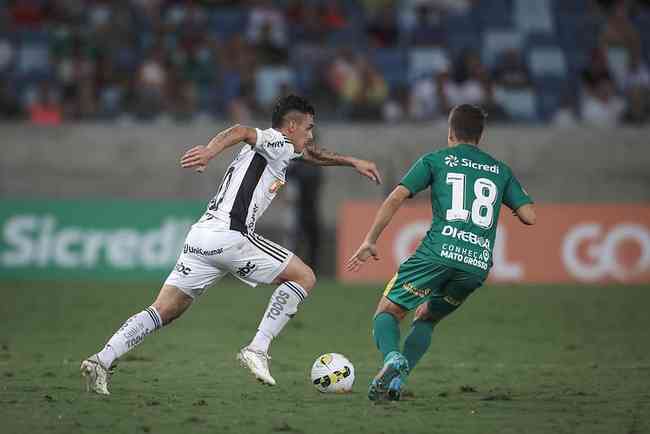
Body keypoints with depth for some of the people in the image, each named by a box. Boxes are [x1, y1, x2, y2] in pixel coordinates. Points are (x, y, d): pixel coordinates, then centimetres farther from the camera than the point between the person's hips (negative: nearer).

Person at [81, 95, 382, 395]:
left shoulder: (275, 150, 30)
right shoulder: (278, 145, 2)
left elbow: (311, 154, 49)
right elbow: (243, 132, -18)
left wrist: (352, 162, 54)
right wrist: (210, 152, -35)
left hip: (200, 235, 9)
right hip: (230, 236, -9)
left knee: (164, 311, 5)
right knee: (304, 277, 2)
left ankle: (102, 360, -11)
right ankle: (257, 349, -5)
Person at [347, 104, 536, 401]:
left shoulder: (436, 160, 13)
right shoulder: (500, 170, 21)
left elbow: (395, 199, 3)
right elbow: (529, 216, 14)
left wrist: (369, 242, 9)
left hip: (439, 252, -3)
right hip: (479, 264, 4)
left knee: (387, 312, 8)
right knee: (426, 319, 23)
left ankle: (392, 358, -24)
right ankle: (396, 381, 4)